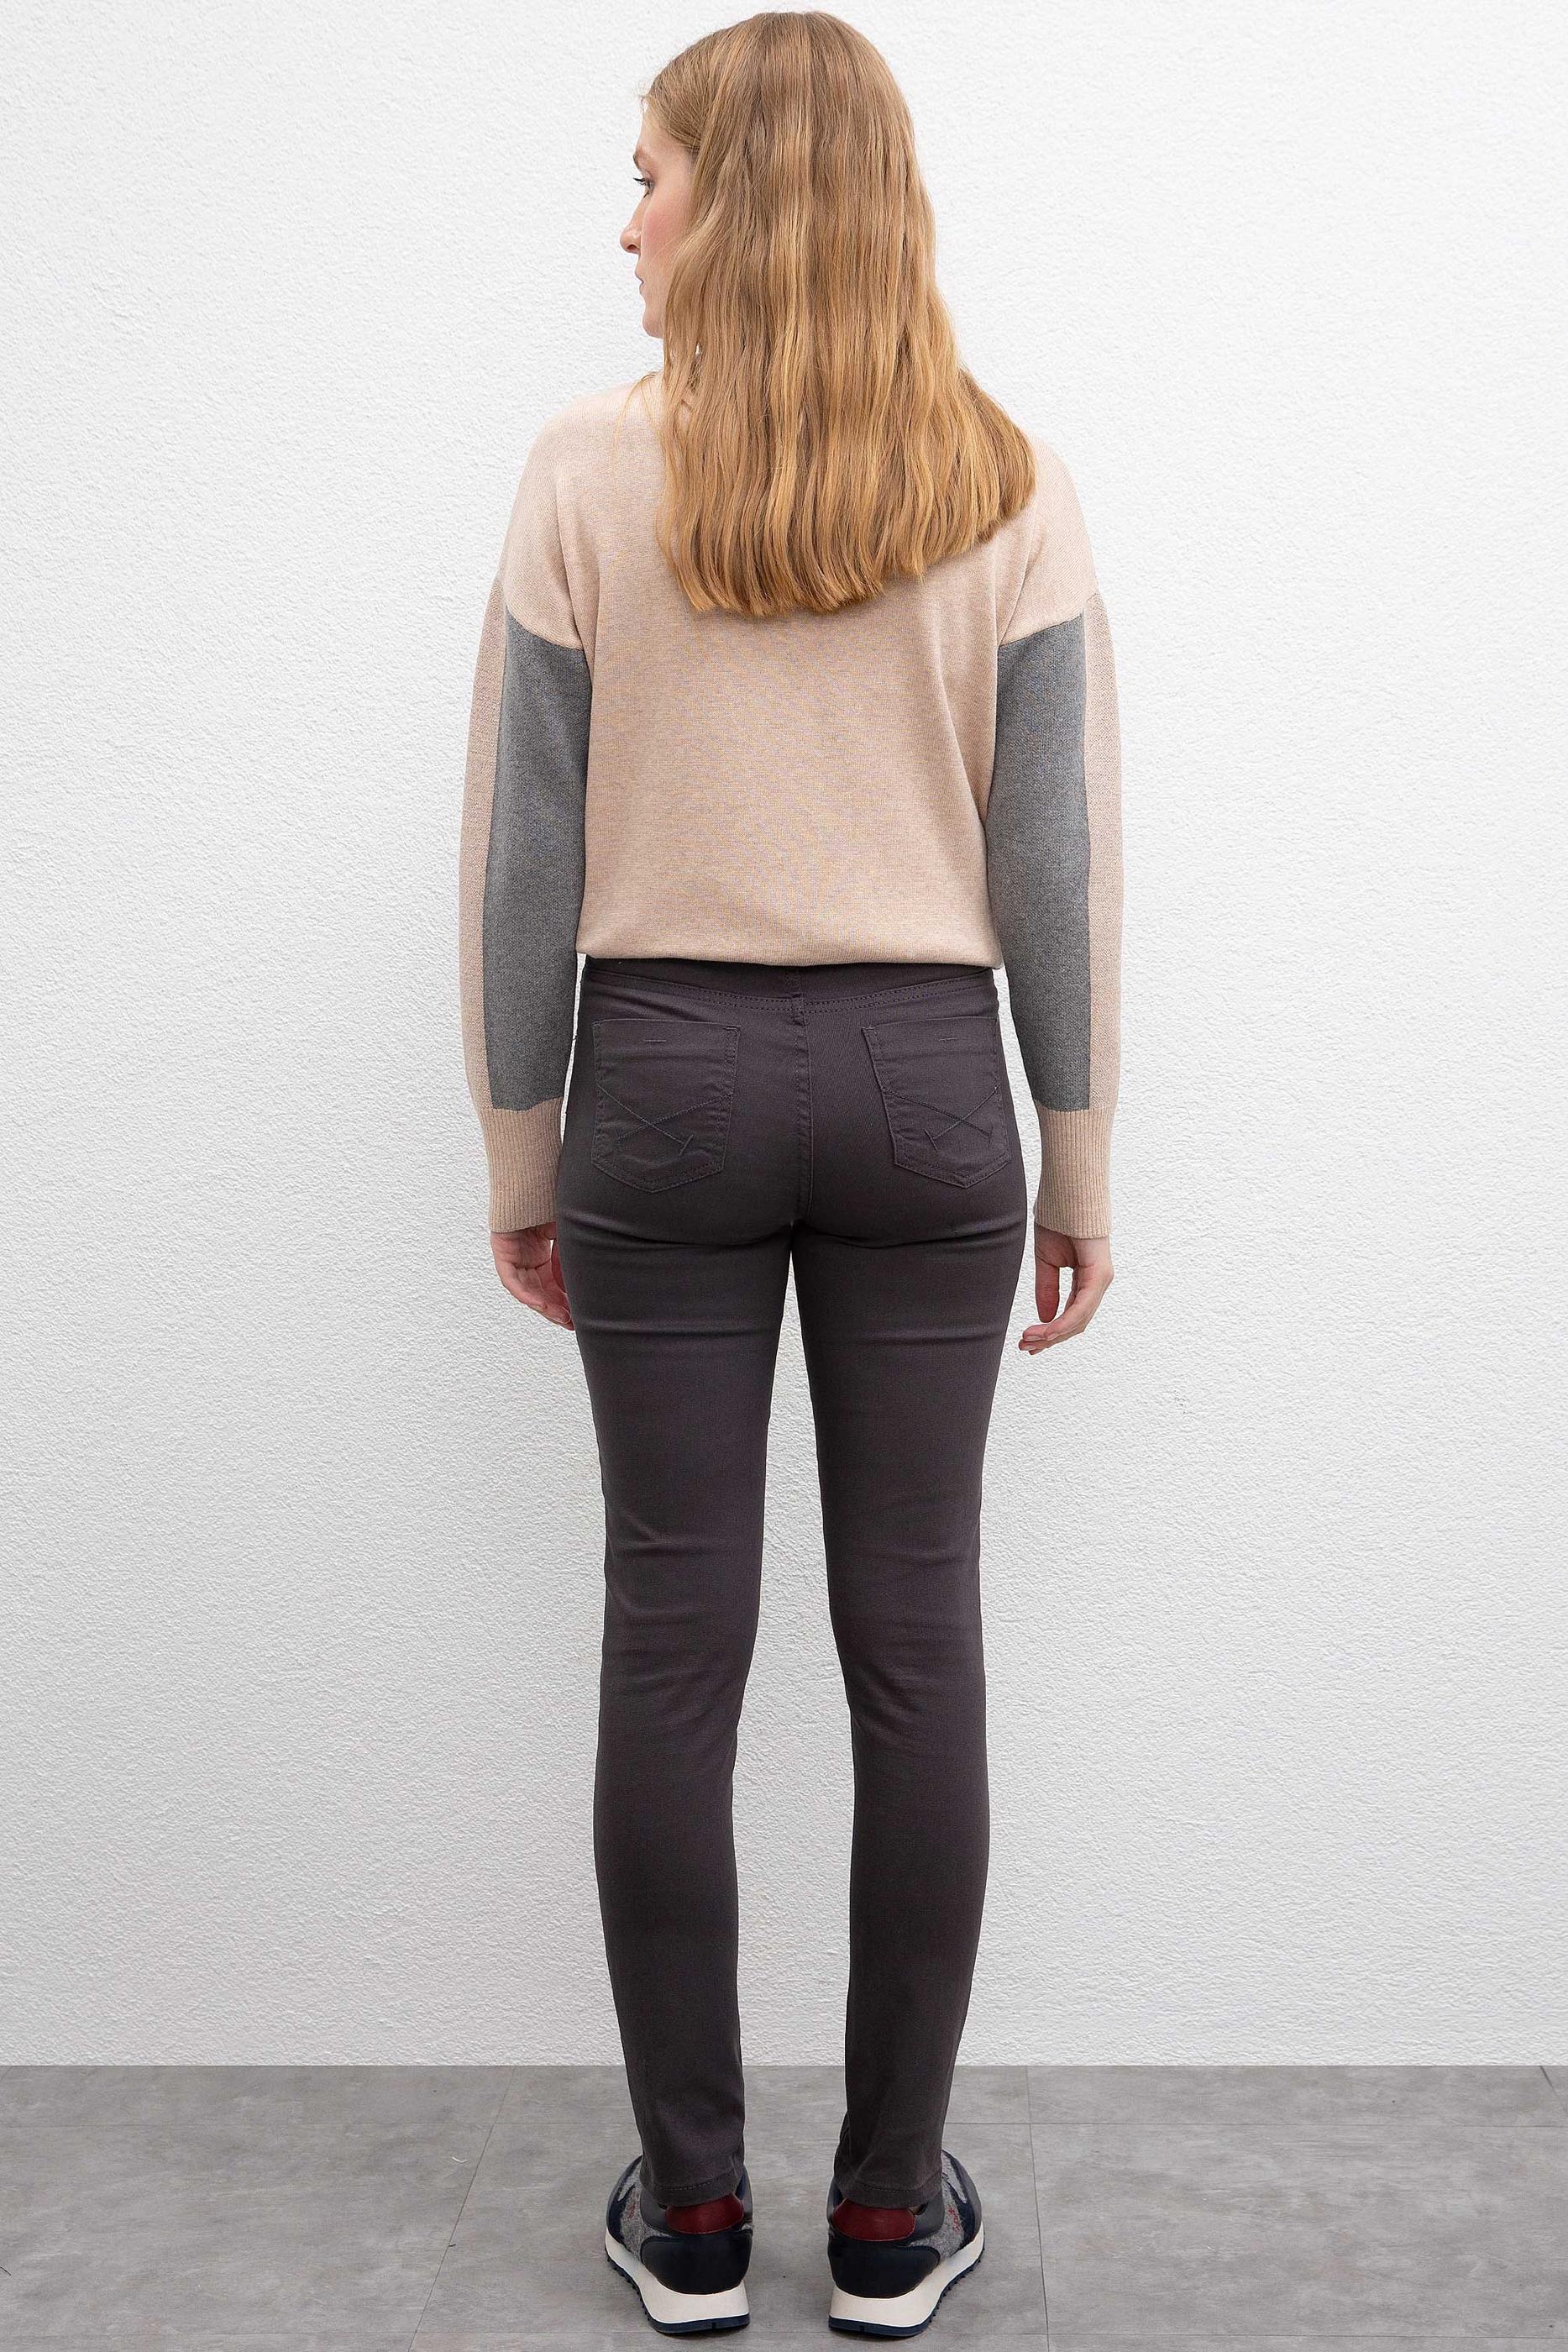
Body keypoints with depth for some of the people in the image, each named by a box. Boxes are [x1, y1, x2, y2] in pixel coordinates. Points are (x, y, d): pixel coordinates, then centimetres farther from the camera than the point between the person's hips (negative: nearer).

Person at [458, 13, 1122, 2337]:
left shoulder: (590, 473, -4)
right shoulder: (1010, 488, 0)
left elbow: (526, 851, -3)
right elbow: (1060, 855, -1)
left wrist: (521, 1146, 7)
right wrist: (1079, 1156, 8)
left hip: (668, 1084, -1)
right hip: (924, 1086, 1)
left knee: (674, 1642, 7)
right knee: (914, 1642, 7)